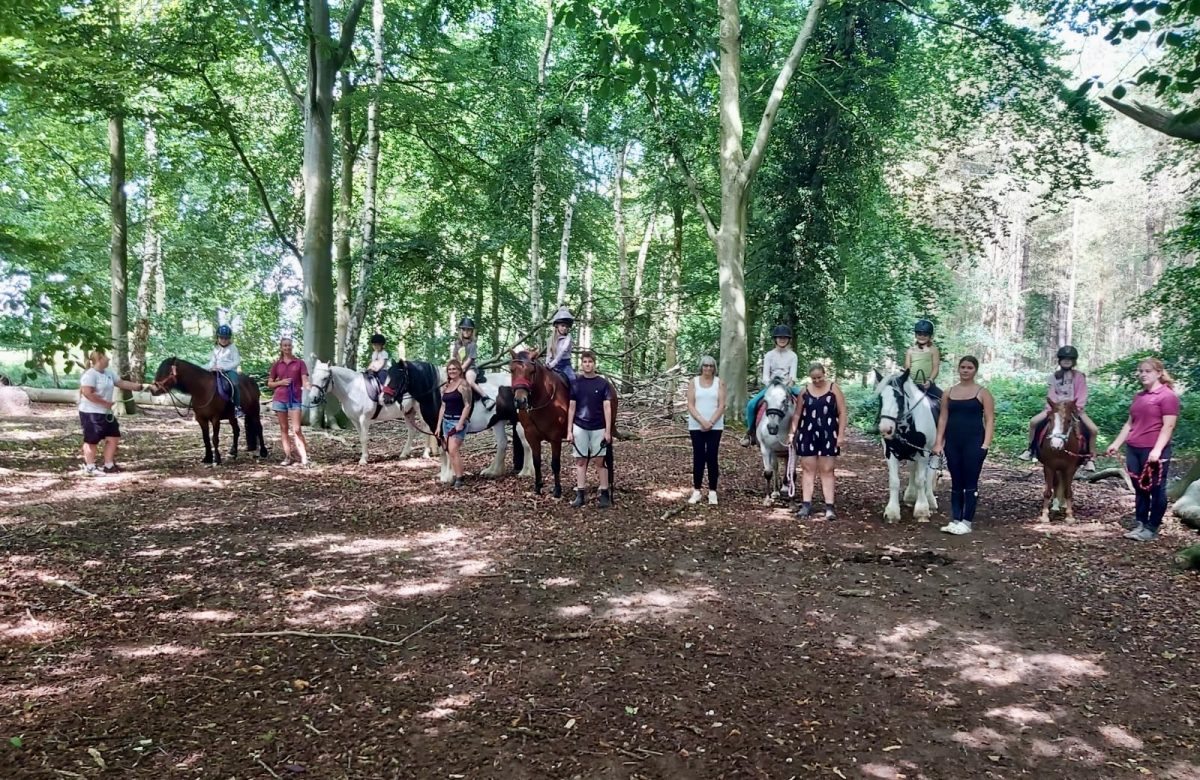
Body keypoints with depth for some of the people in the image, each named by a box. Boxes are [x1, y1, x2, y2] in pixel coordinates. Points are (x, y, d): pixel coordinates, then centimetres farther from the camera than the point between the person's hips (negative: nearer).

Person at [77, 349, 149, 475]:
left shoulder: (108, 373, 11)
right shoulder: (90, 375, -17)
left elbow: (122, 383, 19)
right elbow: (87, 393, -25)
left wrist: (140, 386, 14)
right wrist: (105, 402, -20)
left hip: (106, 413, 10)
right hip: (91, 413, -9)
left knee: (113, 437, 10)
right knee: (92, 440, -2)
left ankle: (109, 466, 18)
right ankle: (89, 468, 6)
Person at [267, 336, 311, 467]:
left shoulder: (299, 363, 3)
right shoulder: (276, 364, 7)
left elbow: (304, 380, -6)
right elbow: (269, 384, 12)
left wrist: (309, 388, -27)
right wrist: (280, 382, -8)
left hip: (295, 399, -2)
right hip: (279, 399, 2)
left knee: (296, 429, -9)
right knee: (284, 428, 7)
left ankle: (304, 457, -9)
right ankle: (288, 457, 12)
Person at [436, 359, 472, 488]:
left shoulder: (463, 384, -8)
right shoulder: (445, 386, 14)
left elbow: (467, 406, -13)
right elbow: (443, 407, 17)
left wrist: (460, 423, -20)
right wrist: (439, 425, 12)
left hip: (458, 421, -8)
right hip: (446, 421, 8)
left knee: (453, 450, -15)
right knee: (450, 451, 9)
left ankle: (459, 479, -10)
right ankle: (455, 476, 16)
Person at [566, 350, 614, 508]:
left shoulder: (603, 383, -2)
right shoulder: (575, 382, 2)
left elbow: (607, 407, -4)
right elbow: (571, 407, 3)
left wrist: (608, 431, -10)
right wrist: (569, 431, -1)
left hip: (598, 428, -1)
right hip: (580, 427, 2)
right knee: (580, 460, 5)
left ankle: (604, 494, 6)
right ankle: (580, 494, 10)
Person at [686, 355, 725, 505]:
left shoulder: (719, 382, 2)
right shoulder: (694, 382, 2)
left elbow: (721, 405, -4)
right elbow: (691, 405, -4)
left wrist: (711, 422, -15)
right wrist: (702, 421, -16)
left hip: (715, 426, 0)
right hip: (696, 426, 0)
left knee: (712, 458, 0)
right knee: (698, 458, 3)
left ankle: (712, 491, 6)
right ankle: (696, 491, 10)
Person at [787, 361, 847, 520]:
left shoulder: (834, 389, -2)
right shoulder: (805, 391, 5)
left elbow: (842, 413, -3)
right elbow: (797, 414, 11)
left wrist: (841, 434, -9)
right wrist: (792, 432, 3)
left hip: (828, 436, -2)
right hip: (807, 435, 3)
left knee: (827, 470, 1)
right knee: (808, 469, 5)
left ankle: (829, 506, 1)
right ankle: (806, 504, 9)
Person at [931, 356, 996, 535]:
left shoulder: (982, 393, 0)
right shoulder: (949, 393, 10)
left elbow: (989, 420, -5)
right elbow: (943, 418, 8)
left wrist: (986, 444, -15)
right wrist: (938, 443, 1)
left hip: (974, 442, -4)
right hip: (952, 443, 4)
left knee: (970, 483, 0)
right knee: (956, 483, 8)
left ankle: (967, 522, 5)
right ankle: (955, 520, 12)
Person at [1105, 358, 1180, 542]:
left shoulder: (1167, 396, -8)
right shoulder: (1138, 396, 16)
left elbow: (1168, 426, -15)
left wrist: (1157, 450, -23)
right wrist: (1116, 444, 17)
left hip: (1153, 451, -7)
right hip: (1133, 449, 7)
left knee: (1156, 489, 4)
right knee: (1140, 489, 13)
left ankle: (1152, 528, 12)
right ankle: (1141, 524, 21)